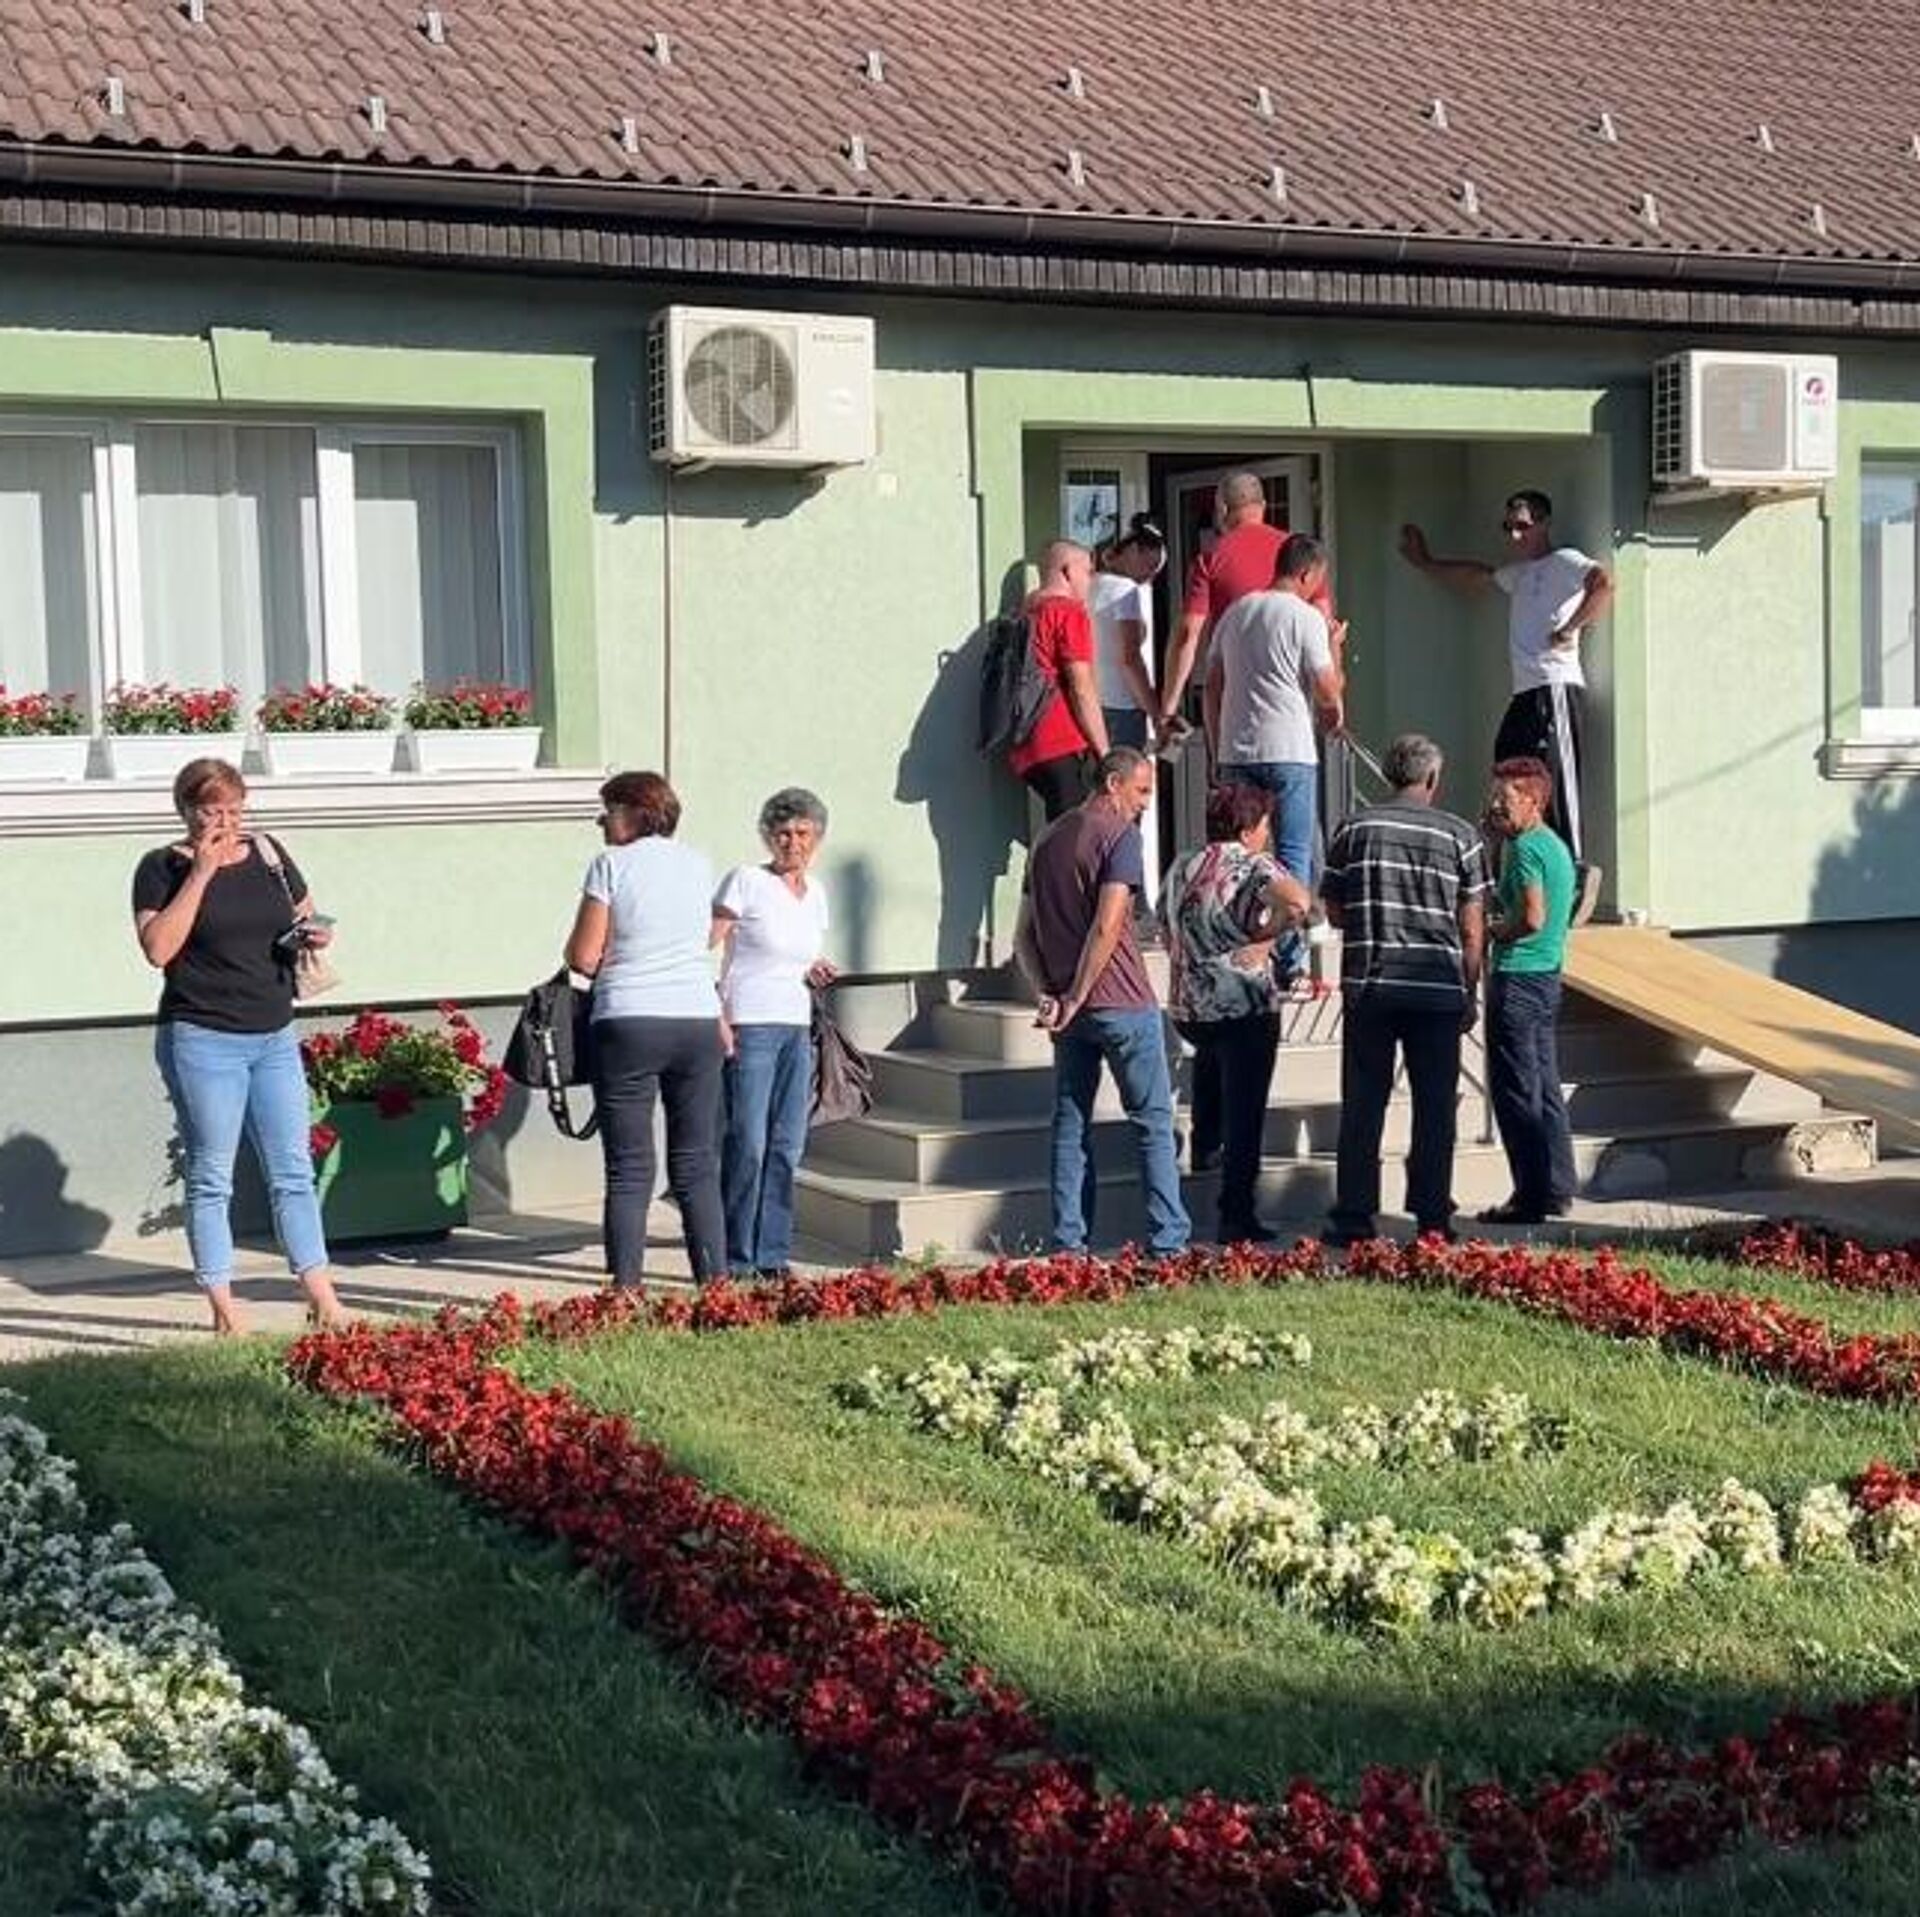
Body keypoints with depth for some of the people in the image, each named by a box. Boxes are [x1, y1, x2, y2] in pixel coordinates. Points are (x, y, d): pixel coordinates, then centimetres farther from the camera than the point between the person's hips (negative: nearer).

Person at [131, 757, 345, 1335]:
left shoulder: (267, 854, 10)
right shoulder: (163, 868, -4)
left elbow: (304, 917, 24)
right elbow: (158, 948, -17)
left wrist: (317, 934, 0)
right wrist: (200, 873, -18)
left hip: (274, 1037, 5)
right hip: (202, 1042, -4)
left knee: (293, 1170, 6)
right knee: (211, 1179, 2)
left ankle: (321, 1296, 11)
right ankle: (223, 1308, 9)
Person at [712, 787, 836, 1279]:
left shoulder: (815, 892, 13)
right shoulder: (746, 882, -6)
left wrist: (815, 972, 3)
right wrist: (716, 1015, -18)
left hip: (797, 1030, 6)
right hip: (749, 1026, -6)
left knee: (786, 1149, 7)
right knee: (747, 1146, -7)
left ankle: (772, 1256, 14)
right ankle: (737, 1260, 1)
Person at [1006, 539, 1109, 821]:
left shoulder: (1026, 615, 21)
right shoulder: (1070, 611, -4)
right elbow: (1082, 689, -10)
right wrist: (1104, 753, -6)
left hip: (1026, 753, 9)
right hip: (1065, 748, -9)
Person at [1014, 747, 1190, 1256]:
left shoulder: (1048, 840, 15)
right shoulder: (1120, 836, -8)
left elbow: (1023, 936, 13)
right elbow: (1106, 928, -18)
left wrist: (1050, 994, 3)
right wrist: (1076, 998, -12)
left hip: (1070, 1008, 6)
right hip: (1122, 1004, -6)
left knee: (1070, 1126, 9)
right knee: (1153, 1122, 1)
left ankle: (1068, 1243, 8)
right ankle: (1168, 1241, -1)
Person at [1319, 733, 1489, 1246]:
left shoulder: (1356, 830, 3)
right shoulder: (1459, 835, 1)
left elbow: (1334, 910, 7)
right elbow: (1472, 930, 2)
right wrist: (1470, 993, 11)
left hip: (1369, 987, 1)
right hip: (1439, 990, -1)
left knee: (1363, 1106, 6)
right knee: (1435, 1107, 7)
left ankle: (1354, 1218, 7)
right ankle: (1432, 1218, 7)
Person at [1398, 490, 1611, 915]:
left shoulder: (1564, 561, -1)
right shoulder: (1518, 574, 26)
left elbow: (1603, 585, -21)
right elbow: (1473, 577, 44)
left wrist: (1570, 629, -18)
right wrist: (1425, 562, 51)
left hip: (1555, 688, -9)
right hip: (1524, 692, 9)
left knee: (1556, 783, -15)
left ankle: (1577, 875, -18)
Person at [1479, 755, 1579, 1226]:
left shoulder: (1526, 848, -14)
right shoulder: (1556, 845, 15)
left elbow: (1533, 918, -23)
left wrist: (1491, 932, -6)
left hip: (1517, 977, -10)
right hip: (1547, 976, 10)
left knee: (1516, 1091, -5)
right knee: (1545, 1086, 13)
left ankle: (1531, 1197, -3)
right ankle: (1557, 1190, 16)